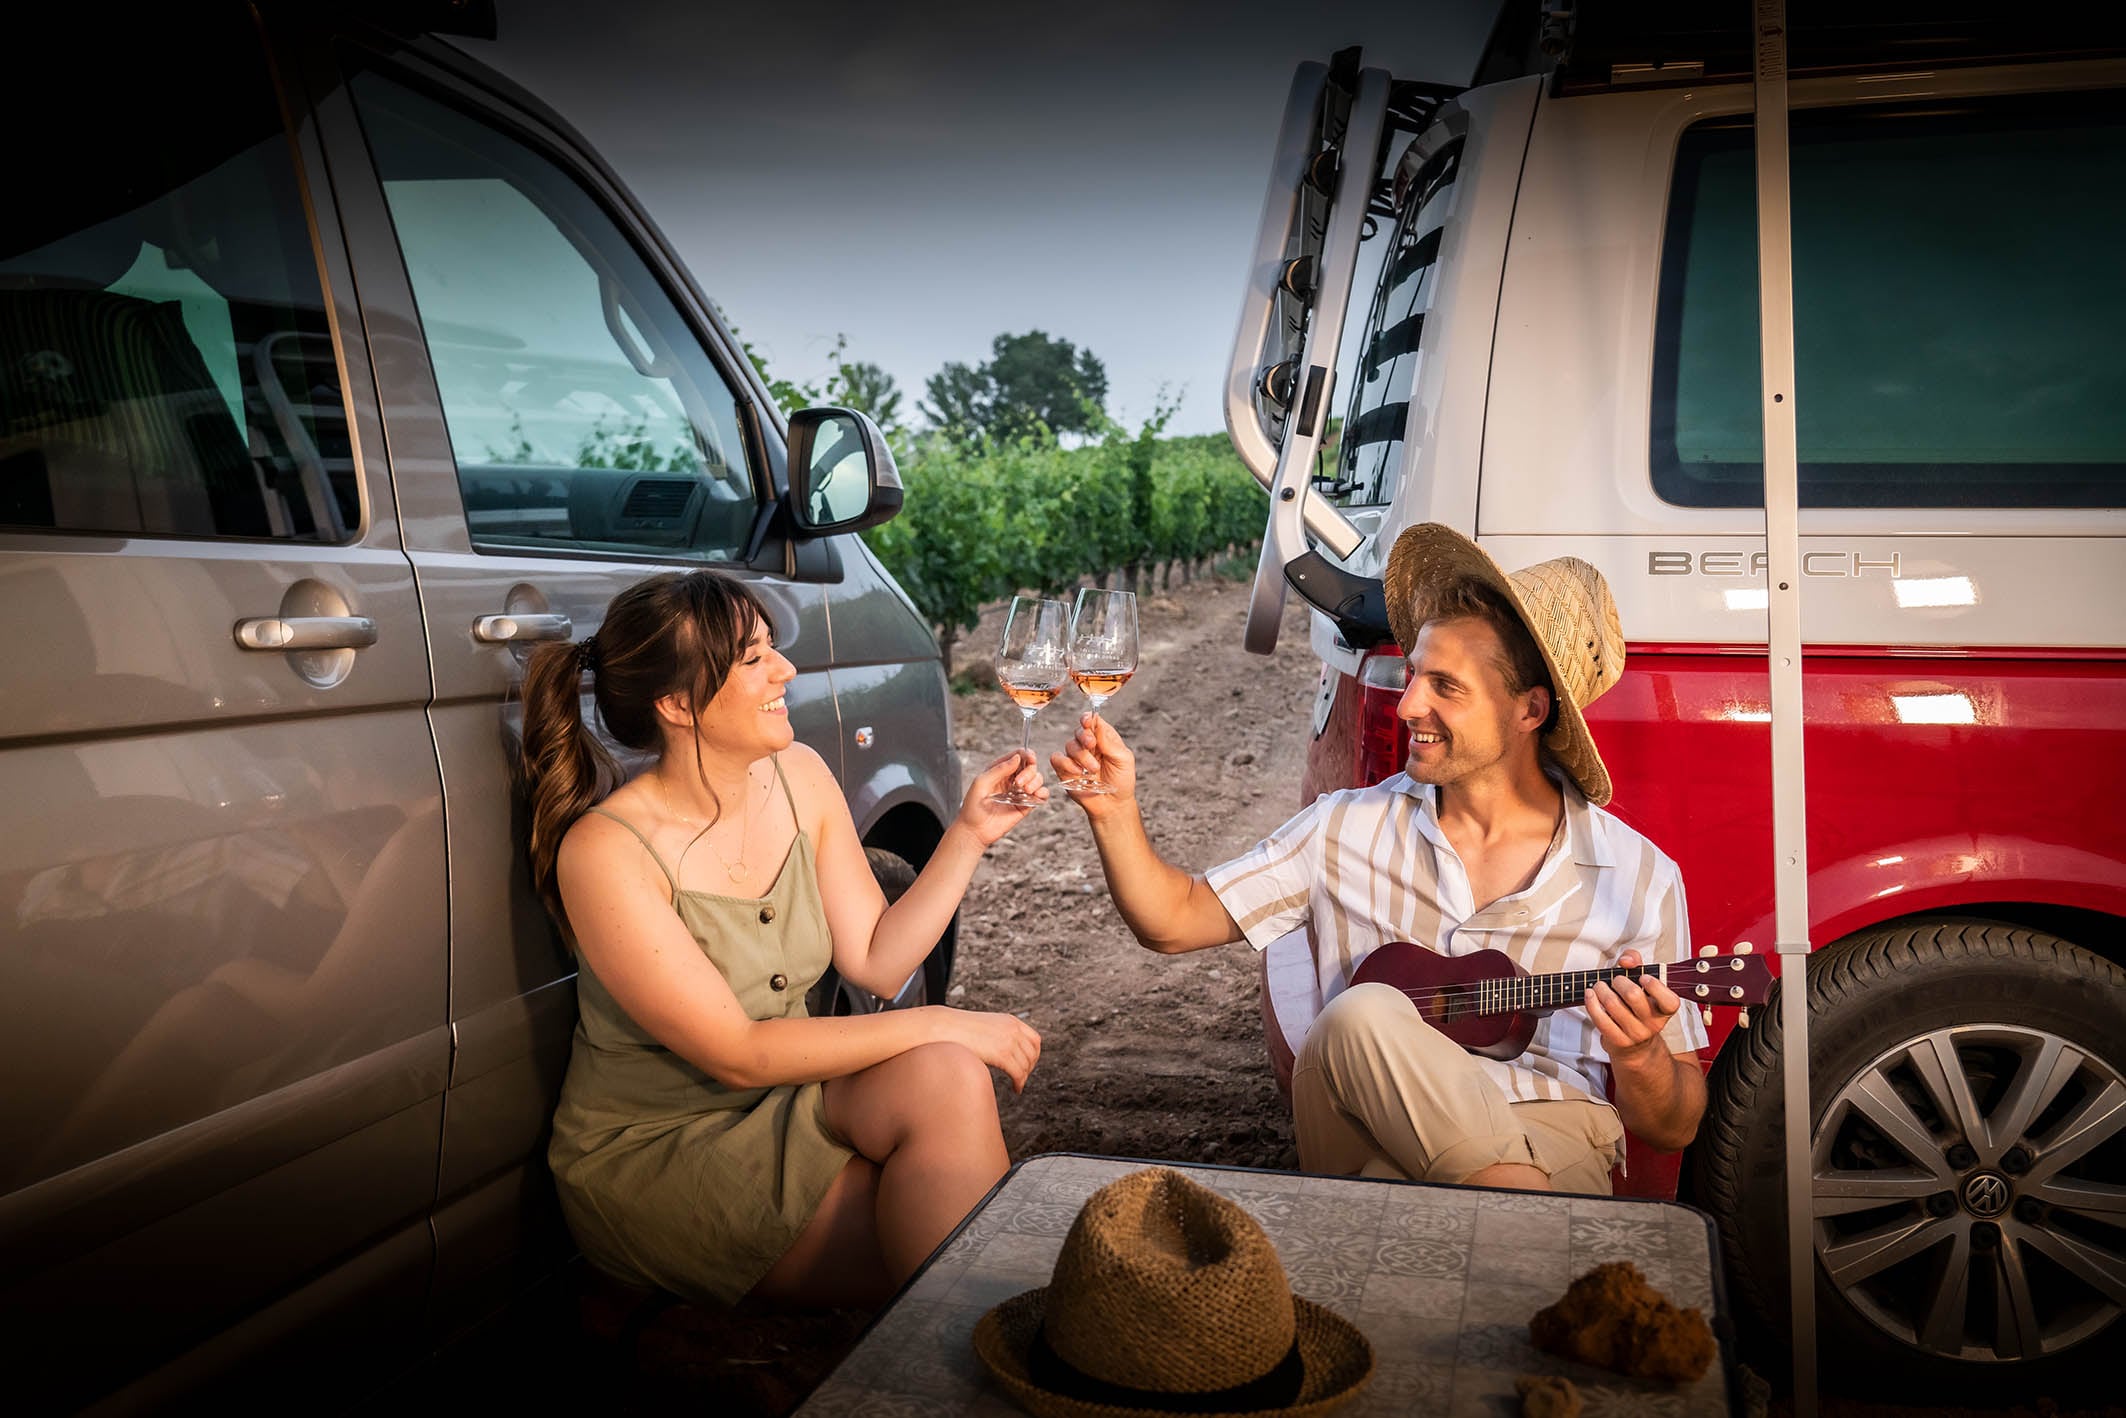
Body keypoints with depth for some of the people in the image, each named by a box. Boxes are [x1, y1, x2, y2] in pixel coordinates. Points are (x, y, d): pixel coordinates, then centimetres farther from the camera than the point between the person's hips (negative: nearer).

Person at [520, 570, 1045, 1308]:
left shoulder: (798, 777, -2)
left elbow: (876, 960, 0)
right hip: (652, 1152, -6)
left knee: (945, 1081, -24)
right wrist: (940, 1025, -23)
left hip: (785, 1095, 6)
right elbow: (735, 1054, -24)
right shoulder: (605, 851, -23)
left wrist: (968, 834, -11)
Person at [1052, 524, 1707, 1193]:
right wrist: (1115, 809, -9)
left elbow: (1673, 1129, 6)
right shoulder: (1350, 826, 7)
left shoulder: (1639, 877, 2)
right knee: (1363, 1016, -31)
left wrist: (1641, 1058, -17)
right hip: (1359, 1153, 3)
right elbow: (1176, 920, 8)